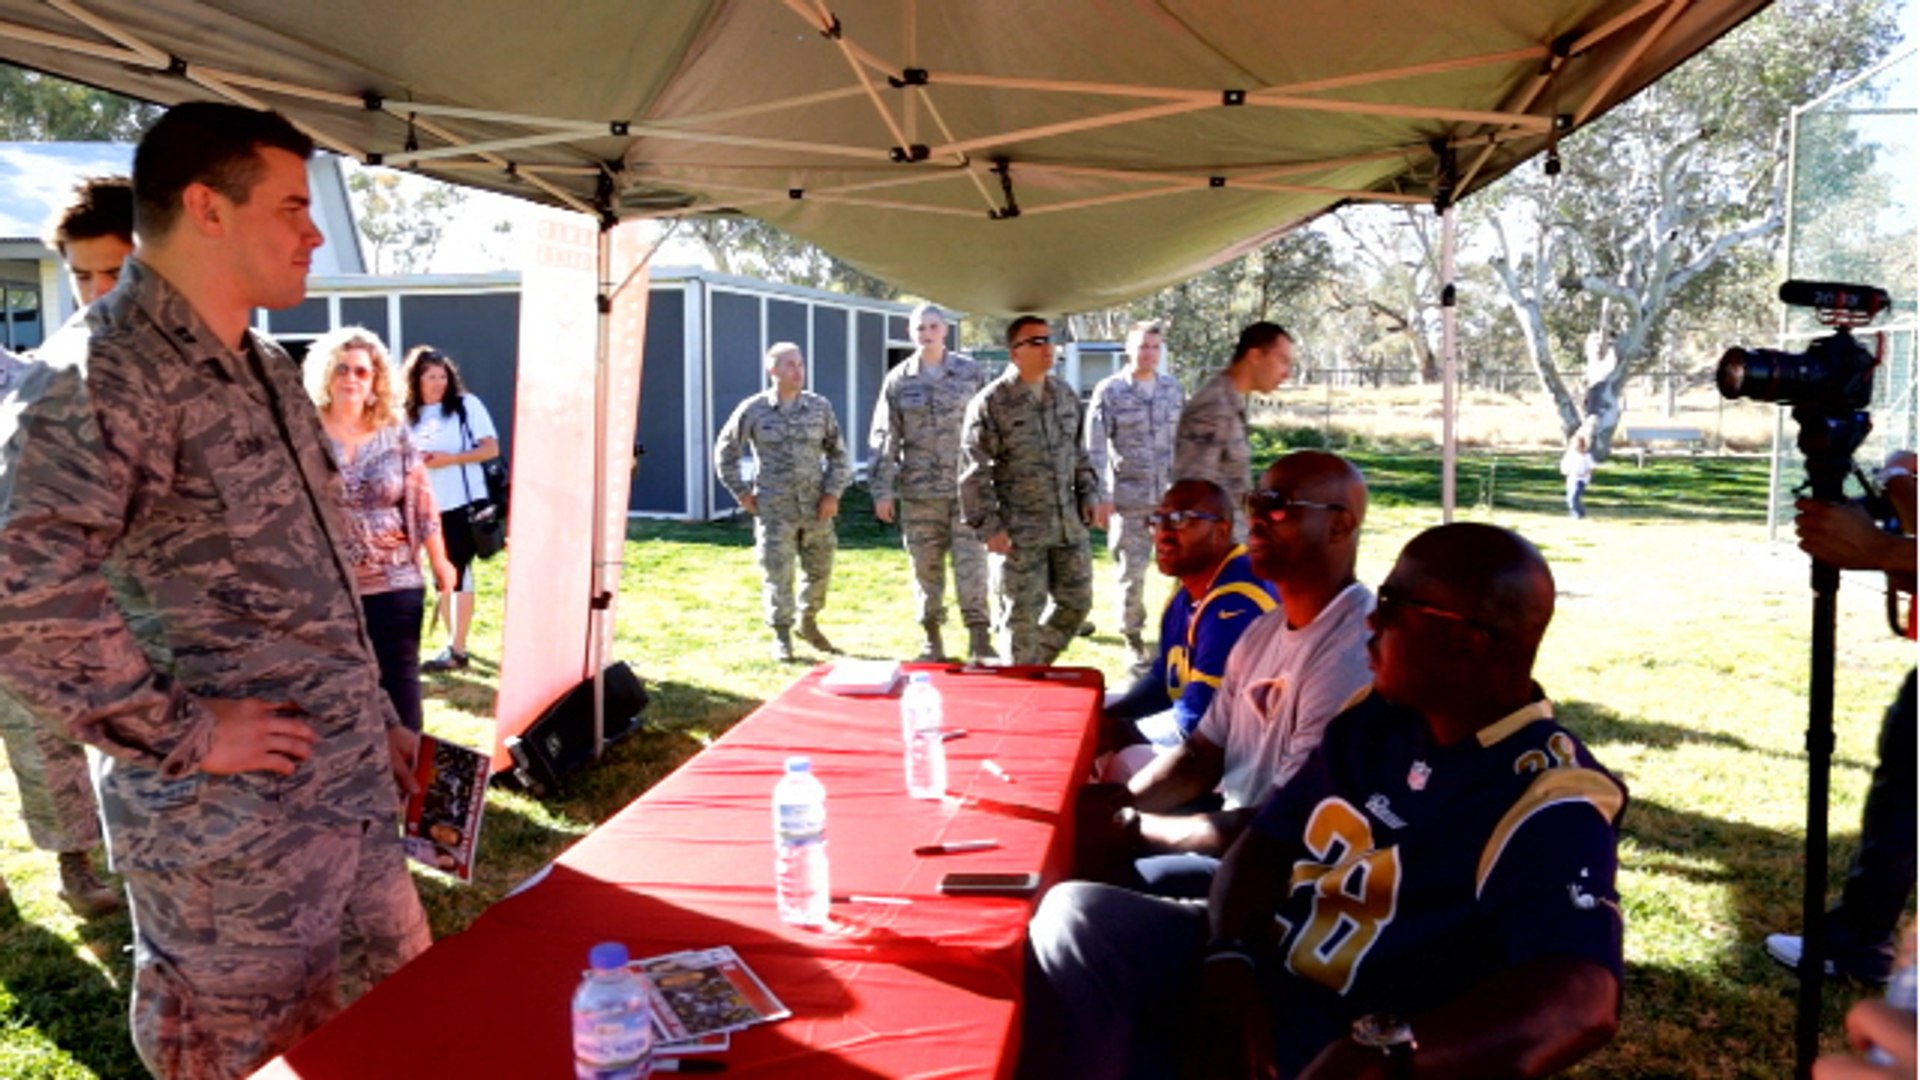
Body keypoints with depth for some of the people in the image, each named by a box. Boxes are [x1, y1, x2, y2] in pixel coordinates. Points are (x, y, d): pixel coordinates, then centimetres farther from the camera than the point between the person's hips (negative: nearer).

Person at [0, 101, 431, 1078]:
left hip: (351, 795, 8)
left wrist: (374, 719, 17)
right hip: (230, 826, -8)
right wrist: (184, 733, -21)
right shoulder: (115, 373, -17)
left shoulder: (264, 371, 13)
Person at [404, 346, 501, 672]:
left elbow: (491, 448, -8)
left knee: (458, 573, -5)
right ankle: (452, 642, 19)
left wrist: (449, 459, -19)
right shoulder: (408, 415, 11)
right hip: (427, 506, 6)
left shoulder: (466, 405, -3)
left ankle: (457, 650, -3)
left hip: (462, 503, -5)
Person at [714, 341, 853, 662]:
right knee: (777, 574, 0)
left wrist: (833, 492, 0)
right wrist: (742, 492, 3)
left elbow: (838, 453, 11)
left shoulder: (820, 407, 4)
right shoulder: (753, 410, -2)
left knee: (820, 569, 11)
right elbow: (724, 452, 8)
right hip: (775, 511, -3)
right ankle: (782, 636, 15)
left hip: (816, 508, 3)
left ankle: (808, 623, 34)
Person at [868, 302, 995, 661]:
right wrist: (882, 490, 1)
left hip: (966, 486, -1)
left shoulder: (971, 373, 4)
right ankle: (931, 636, 19)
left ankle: (979, 636, -1)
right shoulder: (899, 380, 5)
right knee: (925, 565, 8)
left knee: (971, 562, -6)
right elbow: (884, 438, 5)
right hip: (918, 489, 1)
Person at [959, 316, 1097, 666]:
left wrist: (1087, 493, 12)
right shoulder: (990, 403, -9)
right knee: (1022, 615, 2)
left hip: (1069, 525, 6)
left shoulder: (1066, 395, 9)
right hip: (1020, 532, -6)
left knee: (1077, 602, 12)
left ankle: (1038, 664, 32)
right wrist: (989, 527, -13)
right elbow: (975, 473, -10)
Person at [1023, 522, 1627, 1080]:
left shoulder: (1549, 808, -18)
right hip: (1258, 976, 7)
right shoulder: (1373, 717, 6)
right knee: (1081, 917, -18)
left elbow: (1583, 999, -32)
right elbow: (1269, 839, 7)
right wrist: (1229, 961, -14)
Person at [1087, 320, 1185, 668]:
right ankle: (1133, 638, 21)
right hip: (1128, 498, -3)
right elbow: (1095, 447, -4)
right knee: (1132, 571, 5)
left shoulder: (1172, 388, 11)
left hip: (1170, 496, 3)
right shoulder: (1109, 390, -2)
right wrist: (1101, 496, -9)